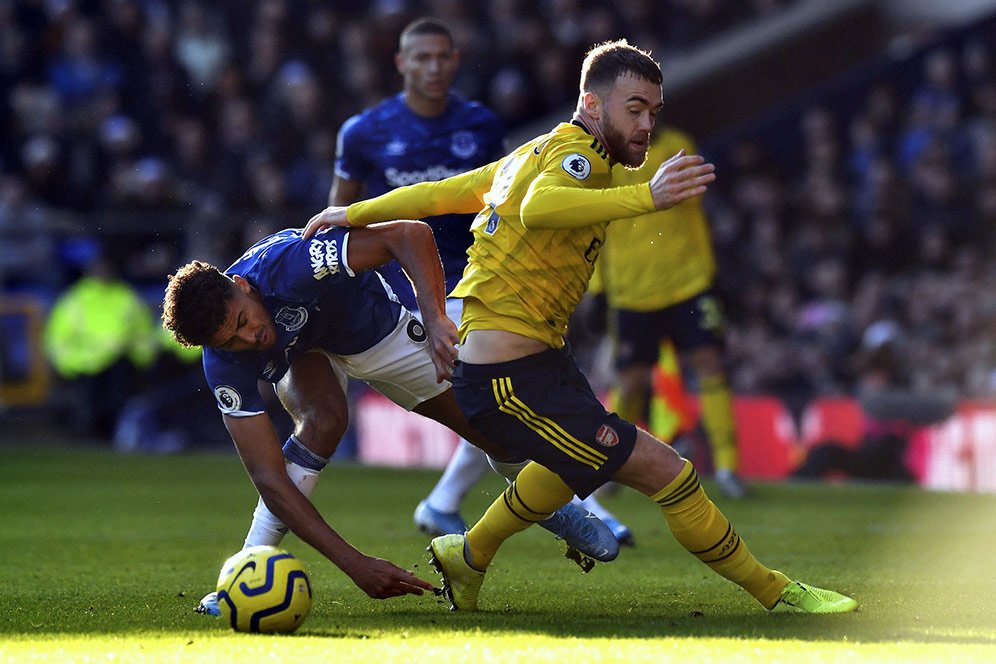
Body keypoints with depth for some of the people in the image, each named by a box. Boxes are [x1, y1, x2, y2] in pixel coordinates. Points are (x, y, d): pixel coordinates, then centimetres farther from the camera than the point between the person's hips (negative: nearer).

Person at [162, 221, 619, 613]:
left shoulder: (286, 262, -44)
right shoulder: (224, 364, -36)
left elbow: (411, 235, -44)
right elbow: (268, 477, -38)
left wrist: (435, 321, -60)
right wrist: (353, 563, -47)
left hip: (377, 330, 1)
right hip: (304, 352, -1)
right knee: (324, 420, -36)